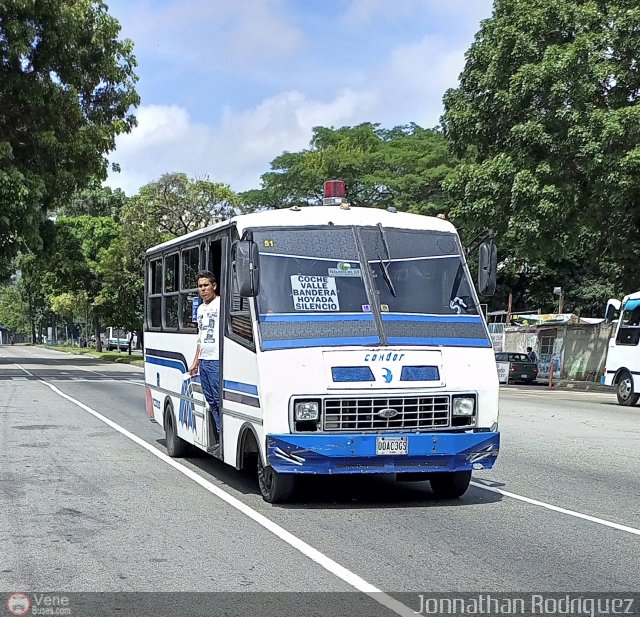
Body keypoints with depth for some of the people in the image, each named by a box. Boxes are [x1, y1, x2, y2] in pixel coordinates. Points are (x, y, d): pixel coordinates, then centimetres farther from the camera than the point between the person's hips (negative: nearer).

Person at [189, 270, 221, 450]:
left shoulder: (221, 304, -7)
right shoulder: (201, 308, 20)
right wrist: (196, 362, 26)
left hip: (217, 360, -9)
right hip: (203, 361, 9)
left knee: (219, 400, -10)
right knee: (211, 401, 8)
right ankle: (219, 439, 10)